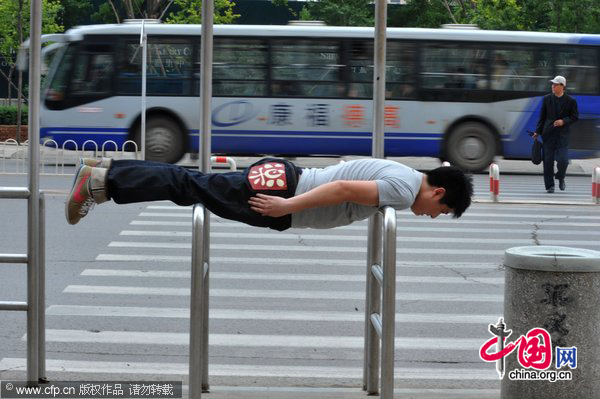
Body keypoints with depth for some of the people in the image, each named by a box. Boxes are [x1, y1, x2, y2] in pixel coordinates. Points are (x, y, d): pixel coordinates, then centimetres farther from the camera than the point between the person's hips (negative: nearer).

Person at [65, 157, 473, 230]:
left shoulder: (401, 175, 17)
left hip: (279, 181, 8)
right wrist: (287, 206, -26)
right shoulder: (403, 189, -15)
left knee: (189, 185, 9)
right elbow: (341, 189, -26)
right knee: (193, 188, -9)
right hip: (280, 188, -8)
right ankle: (103, 180, -9)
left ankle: (106, 172, 9)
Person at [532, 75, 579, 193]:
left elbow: (575, 116, 3)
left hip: (562, 135, -2)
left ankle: (561, 178, 19)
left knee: (563, 160, -11)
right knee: (548, 161, 1)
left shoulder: (570, 101, 0)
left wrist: (564, 121, -14)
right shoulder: (547, 99, 6)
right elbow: (542, 116, 9)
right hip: (548, 133, 2)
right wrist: (538, 131, 4)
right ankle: (550, 186, 11)